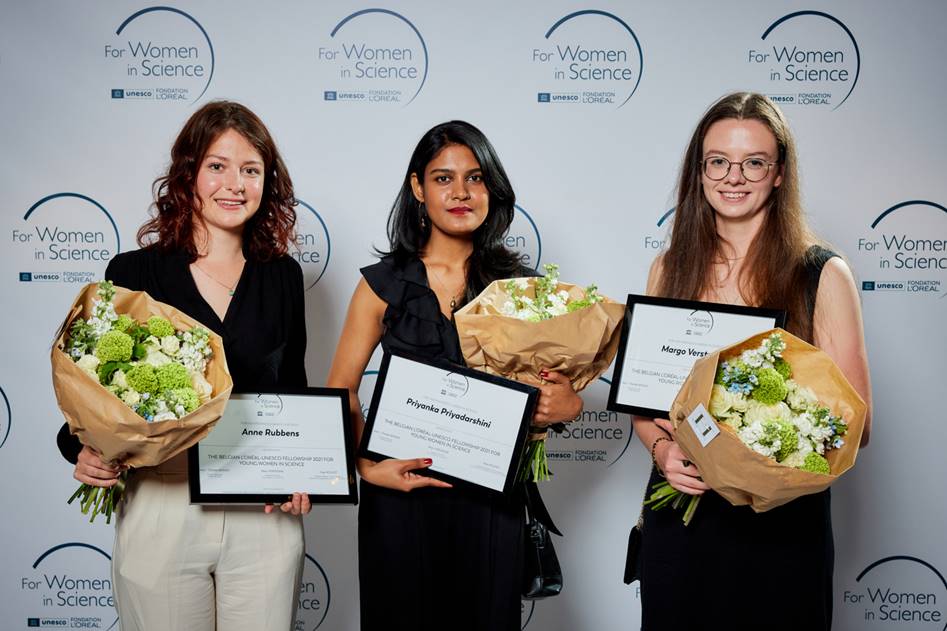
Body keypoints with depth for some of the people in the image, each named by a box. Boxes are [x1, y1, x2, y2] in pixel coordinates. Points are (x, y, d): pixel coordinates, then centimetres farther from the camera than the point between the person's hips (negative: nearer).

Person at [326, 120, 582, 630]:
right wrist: (368, 466, -14)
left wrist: (568, 404, -13)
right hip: (400, 493, -1)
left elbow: (557, 384, 10)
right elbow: (341, 390, 0)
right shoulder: (384, 283, 1)